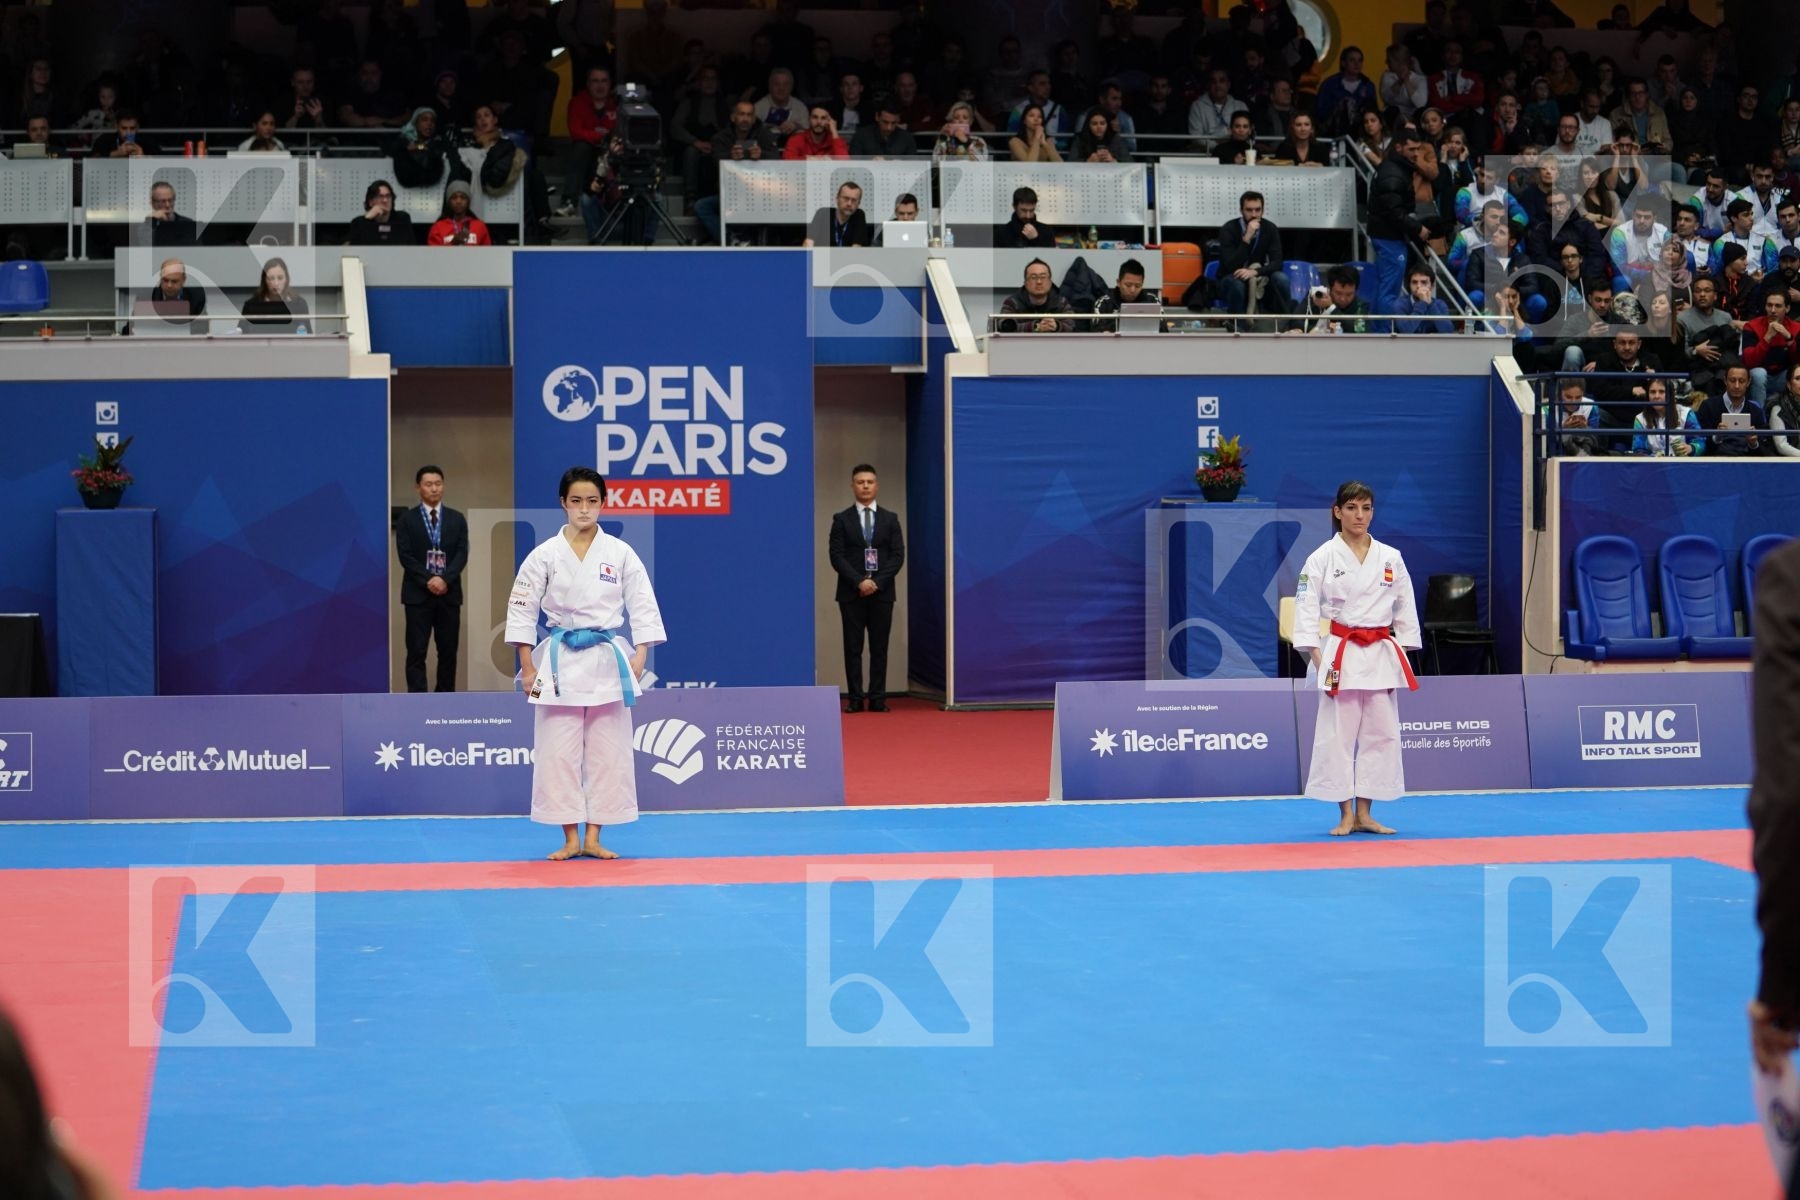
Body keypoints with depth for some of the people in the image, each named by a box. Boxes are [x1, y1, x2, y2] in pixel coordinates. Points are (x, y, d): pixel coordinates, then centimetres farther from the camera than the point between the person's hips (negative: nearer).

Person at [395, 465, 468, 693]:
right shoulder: (407, 519, 3)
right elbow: (405, 556, -5)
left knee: (448, 651, 5)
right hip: (418, 594, -2)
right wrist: (428, 580, -16)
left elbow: (462, 554, 0)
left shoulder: (457, 519, 10)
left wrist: (444, 579, -15)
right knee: (417, 652, -5)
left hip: (449, 593, 2)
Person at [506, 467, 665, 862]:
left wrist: (639, 658, -8)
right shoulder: (545, 555, -1)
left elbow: (643, 607, 2)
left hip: (607, 661, 1)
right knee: (558, 752, 0)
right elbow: (521, 610, 1)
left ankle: (593, 838, 11)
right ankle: (570, 840, 9)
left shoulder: (620, 554, 0)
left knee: (607, 752, 3)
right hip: (559, 662, 0)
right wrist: (528, 667, -3)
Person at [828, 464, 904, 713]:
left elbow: (898, 556, 2)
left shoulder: (890, 519, 9)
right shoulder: (842, 520, 4)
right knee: (853, 648, -1)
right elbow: (837, 557, -3)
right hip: (851, 593, -1)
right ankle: (855, 699, 0)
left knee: (879, 647, 1)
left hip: (882, 592, 1)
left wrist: (877, 582, -10)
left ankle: (877, 699, 3)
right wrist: (859, 581, -15)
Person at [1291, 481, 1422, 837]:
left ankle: (1364, 814, 11)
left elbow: (1405, 610, 11)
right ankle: (1345, 815, 6)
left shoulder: (1391, 558, 7)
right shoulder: (1323, 558, -3)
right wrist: (1319, 661, -12)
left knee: (1380, 734, 3)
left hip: (1382, 656, 3)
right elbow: (1307, 610, -5)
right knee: (1338, 734, -3)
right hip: (1341, 656, -3)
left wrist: (1402, 659, 5)